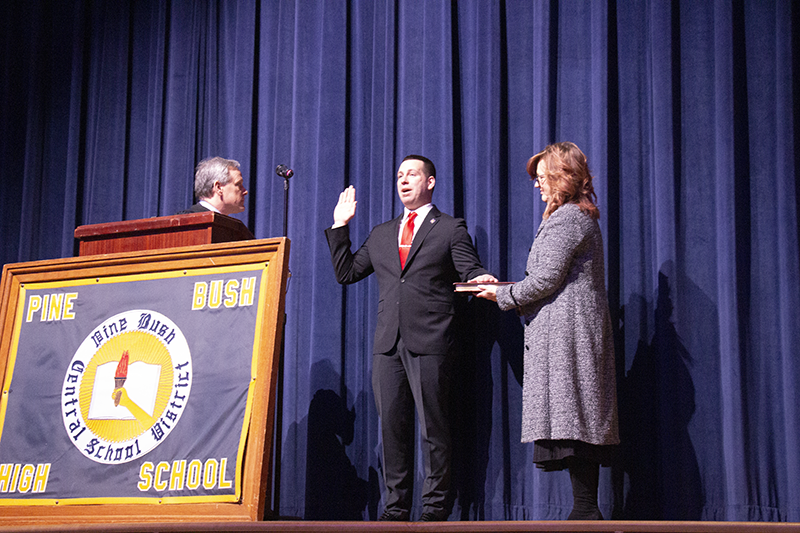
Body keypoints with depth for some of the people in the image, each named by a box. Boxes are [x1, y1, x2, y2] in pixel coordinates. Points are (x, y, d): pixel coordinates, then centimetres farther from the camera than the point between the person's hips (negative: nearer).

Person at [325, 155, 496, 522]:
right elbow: (346, 273, 21)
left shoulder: (451, 229, 7)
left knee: (433, 427, -4)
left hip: (430, 343, -5)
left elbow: (471, 272, -1)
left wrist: (482, 280, -24)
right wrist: (340, 226, 17)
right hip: (388, 343, 5)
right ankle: (396, 507, 14)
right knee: (391, 426, 6)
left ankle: (435, 508, 3)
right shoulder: (381, 234, 21)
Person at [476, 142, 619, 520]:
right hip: (579, 331, 10)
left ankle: (585, 510, -14)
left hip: (566, 333, -10)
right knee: (581, 423, 7)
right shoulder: (583, 216, 21)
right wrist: (506, 289, 17)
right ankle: (588, 511, 8)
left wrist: (503, 295, -2)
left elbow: (546, 280, -16)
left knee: (570, 421, -12)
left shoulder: (565, 219, -11)